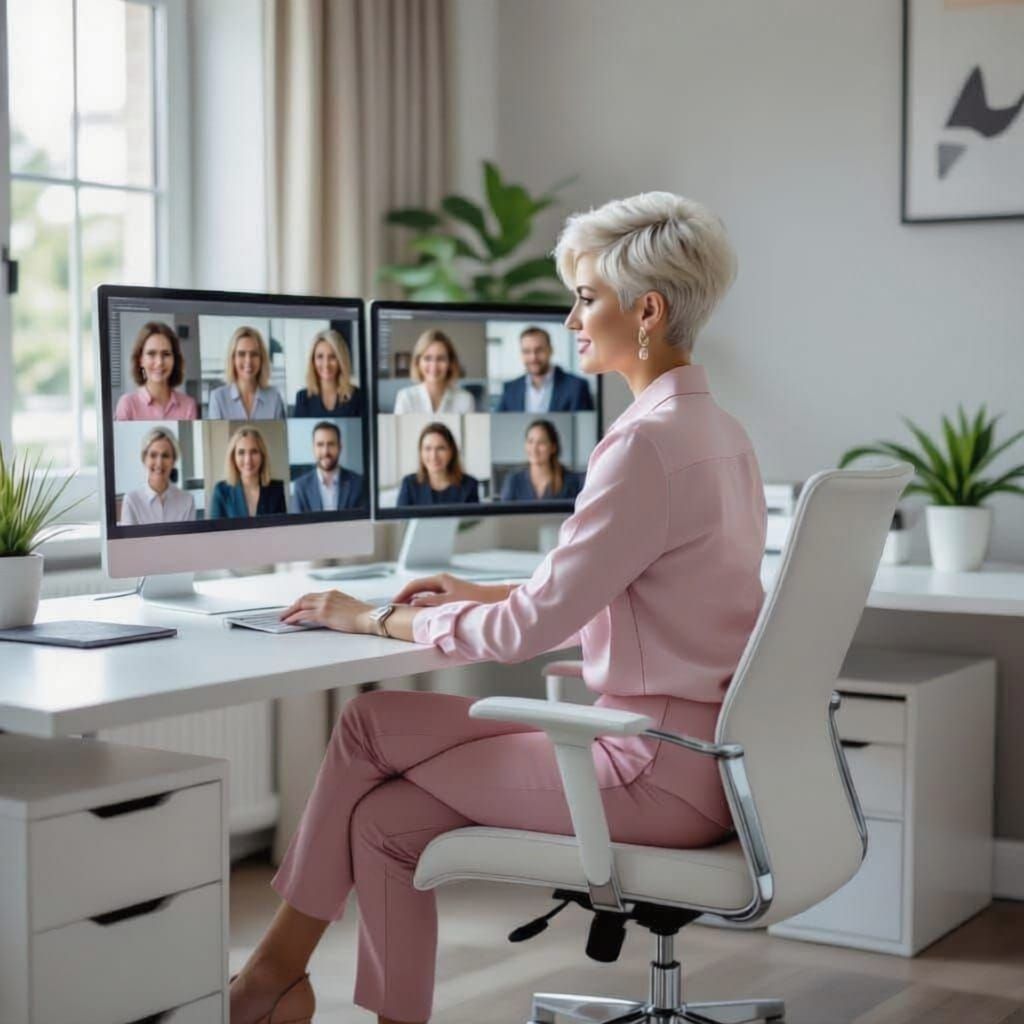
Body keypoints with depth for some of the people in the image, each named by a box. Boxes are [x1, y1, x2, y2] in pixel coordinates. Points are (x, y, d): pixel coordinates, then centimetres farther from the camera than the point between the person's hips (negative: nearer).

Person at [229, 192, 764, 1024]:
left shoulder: (650, 441, -20)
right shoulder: (717, 430, 11)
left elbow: (536, 625, -19)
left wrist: (377, 621, -7)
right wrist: (486, 593, 15)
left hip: (659, 768, -9)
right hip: (700, 748, 9)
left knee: (370, 724, 0)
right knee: (388, 818, 5)